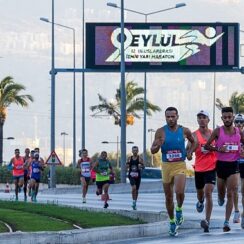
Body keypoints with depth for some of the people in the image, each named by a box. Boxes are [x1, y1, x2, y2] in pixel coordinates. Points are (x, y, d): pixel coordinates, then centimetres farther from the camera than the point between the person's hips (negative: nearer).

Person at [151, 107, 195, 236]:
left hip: (180, 166, -1)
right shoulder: (160, 132, -4)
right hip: (166, 166, 1)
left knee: (179, 192, -23)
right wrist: (158, 146, -22)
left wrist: (190, 152, 2)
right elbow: (152, 151, -1)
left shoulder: (184, 131, -1)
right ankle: (172, 222, 22)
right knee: (168, 197, 7)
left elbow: (193, 142, 20)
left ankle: (179, 209, 8)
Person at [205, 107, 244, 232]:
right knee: (221, 192, 15)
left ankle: (227, 222, -9)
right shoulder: (218, 131, -4)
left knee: (231, 194, -9)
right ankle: (221, 198, 54)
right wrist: (218, 149, -18)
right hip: (221, 164, 0)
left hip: (233, 165, 0)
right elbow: (206, 146, -1)